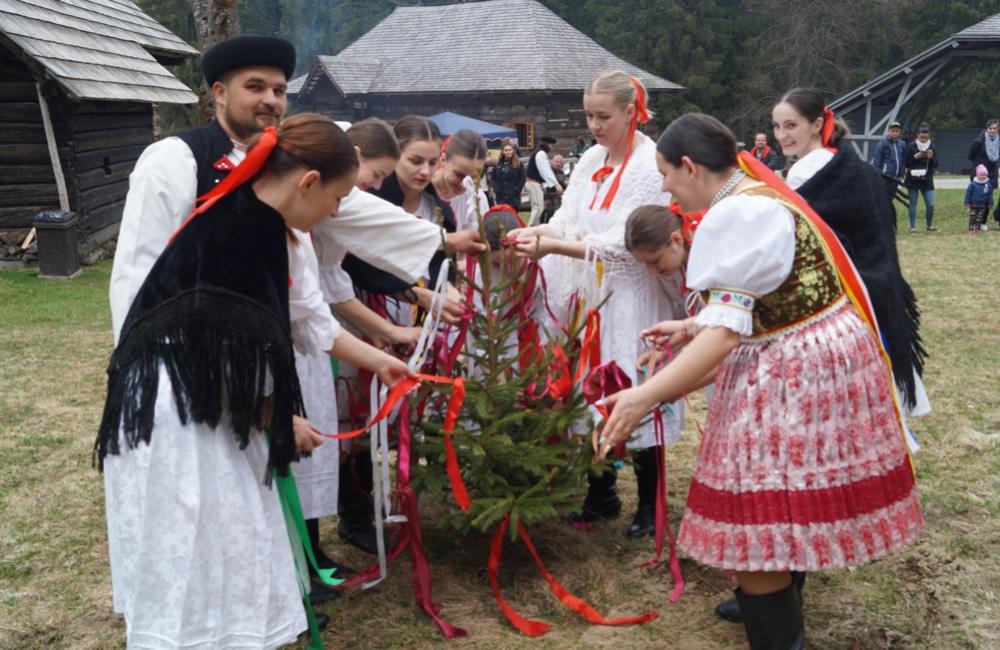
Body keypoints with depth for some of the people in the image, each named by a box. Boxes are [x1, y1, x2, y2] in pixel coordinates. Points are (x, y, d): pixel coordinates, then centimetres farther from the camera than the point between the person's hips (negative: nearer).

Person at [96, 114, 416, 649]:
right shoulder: (235, 233, -22)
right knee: (190, 566, 1)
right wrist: (284, 422, -6)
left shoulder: (261, 223, 7)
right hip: (173, 413, -9)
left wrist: (379, 362, 23)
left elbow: (304, 316, 17)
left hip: (209, 410, 9)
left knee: (235, 553, 16)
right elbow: (224, 359, -20)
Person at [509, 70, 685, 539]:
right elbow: (567, 219, 5)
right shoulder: (591, 160, 9)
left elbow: (624, 244, -20)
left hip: (630, 300, -7)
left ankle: (650, 504, 18)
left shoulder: (651, 166, -14)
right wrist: (534, 232, -17)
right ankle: (601, 494, 27)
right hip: (589, 296, 7)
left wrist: (553, 247, -25)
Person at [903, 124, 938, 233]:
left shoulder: (932, 147, 7)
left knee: (930, 204, -1)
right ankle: (912, 227, 10)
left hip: (927, 180, 2)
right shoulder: (911, 146, -3)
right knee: (913, 204, 3)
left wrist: (931, 158, -11)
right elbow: (906, 163, -3)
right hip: (913, 180, -2)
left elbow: (935, 165, 7)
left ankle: (929, 226, 16)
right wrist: (915, 157, -17)